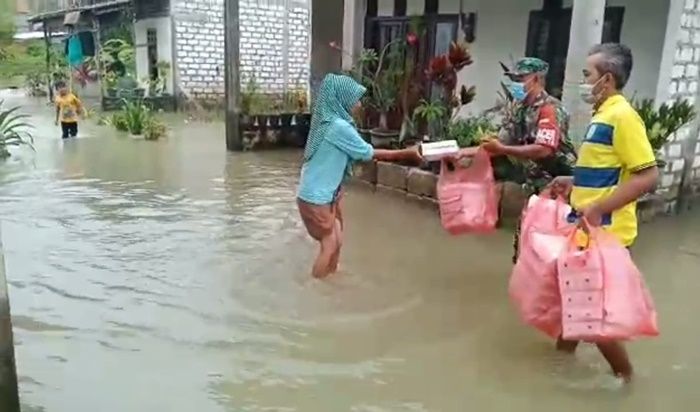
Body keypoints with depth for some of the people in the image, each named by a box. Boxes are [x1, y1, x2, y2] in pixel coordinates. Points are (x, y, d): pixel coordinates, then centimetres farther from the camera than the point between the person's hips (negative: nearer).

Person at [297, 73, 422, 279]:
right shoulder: (339, 126, -21)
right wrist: (406, 154, -7)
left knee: (336, 241, 15)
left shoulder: (330, 121, 7)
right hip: (316, 197, -9)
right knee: (329, 245, 1)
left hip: (326, 194, 9)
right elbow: (369, 153, -14)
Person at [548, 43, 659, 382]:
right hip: (588, 229, 9)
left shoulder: (622, 116, -17)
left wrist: (599, 209, -26)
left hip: (605, 232, -9)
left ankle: (623, 373, 23)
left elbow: (647, 175, -22)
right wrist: (574, 183, 14)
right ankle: (565, 353, 37)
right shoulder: (603, 115, 12)